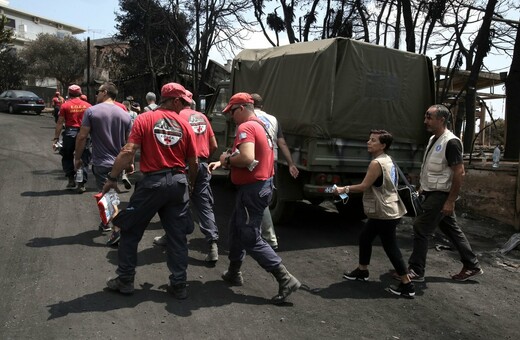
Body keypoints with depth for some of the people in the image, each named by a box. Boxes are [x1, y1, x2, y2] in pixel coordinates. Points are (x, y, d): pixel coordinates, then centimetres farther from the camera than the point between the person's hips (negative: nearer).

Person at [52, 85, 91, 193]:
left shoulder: (65, 105, -1)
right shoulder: (87, 106, 3)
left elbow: (60, 123, -3)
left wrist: (56, 138, 1)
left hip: (69, 133, -1)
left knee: (67, 157, 20)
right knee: (83, 159, 6)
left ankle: (71, 180, 18)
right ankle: (81, 185, 5)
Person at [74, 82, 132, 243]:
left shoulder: (92, 111, -8)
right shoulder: (125, 114, 3)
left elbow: (82, 136, -11)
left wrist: (77, 157, 1)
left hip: (101, 162, -5)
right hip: (118, 162, 5)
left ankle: (117, 229, -15)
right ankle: (106, 222, 36)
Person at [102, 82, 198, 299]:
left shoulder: (144, 119, -2)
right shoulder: (185, 125, 3)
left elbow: (128, 152, -11)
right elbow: (193, 162, 6)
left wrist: (112, 178, -4)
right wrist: (190, 184, 22)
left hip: (152, 182, -2)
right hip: (178, 182, 2)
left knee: (131, 231, 14)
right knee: (177, 236, 11)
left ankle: (125, 280, 22)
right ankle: (179, 285, 18)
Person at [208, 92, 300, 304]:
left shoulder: (246, 128, -17)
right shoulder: (260, 126, 15)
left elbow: (247, 158, -32)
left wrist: (227, 158, -13)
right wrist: (222, 163, 8)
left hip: (252, 189, -10)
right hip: (261, 184, 10)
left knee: (251, 239, -3)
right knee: (236, 228, 21)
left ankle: (285, 279, -1)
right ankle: (234, 273, 34)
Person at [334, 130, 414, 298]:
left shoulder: (376, 163, -19)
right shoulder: (387, 160, 11)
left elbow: (364, 186, -17)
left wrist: (344, 189, -8)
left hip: (385, 214, -10)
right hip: (384, 211, 10)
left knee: (390, 247, -3)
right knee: (365, 237, 19)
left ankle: (407, 285, 5)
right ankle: (362, 271, 32)